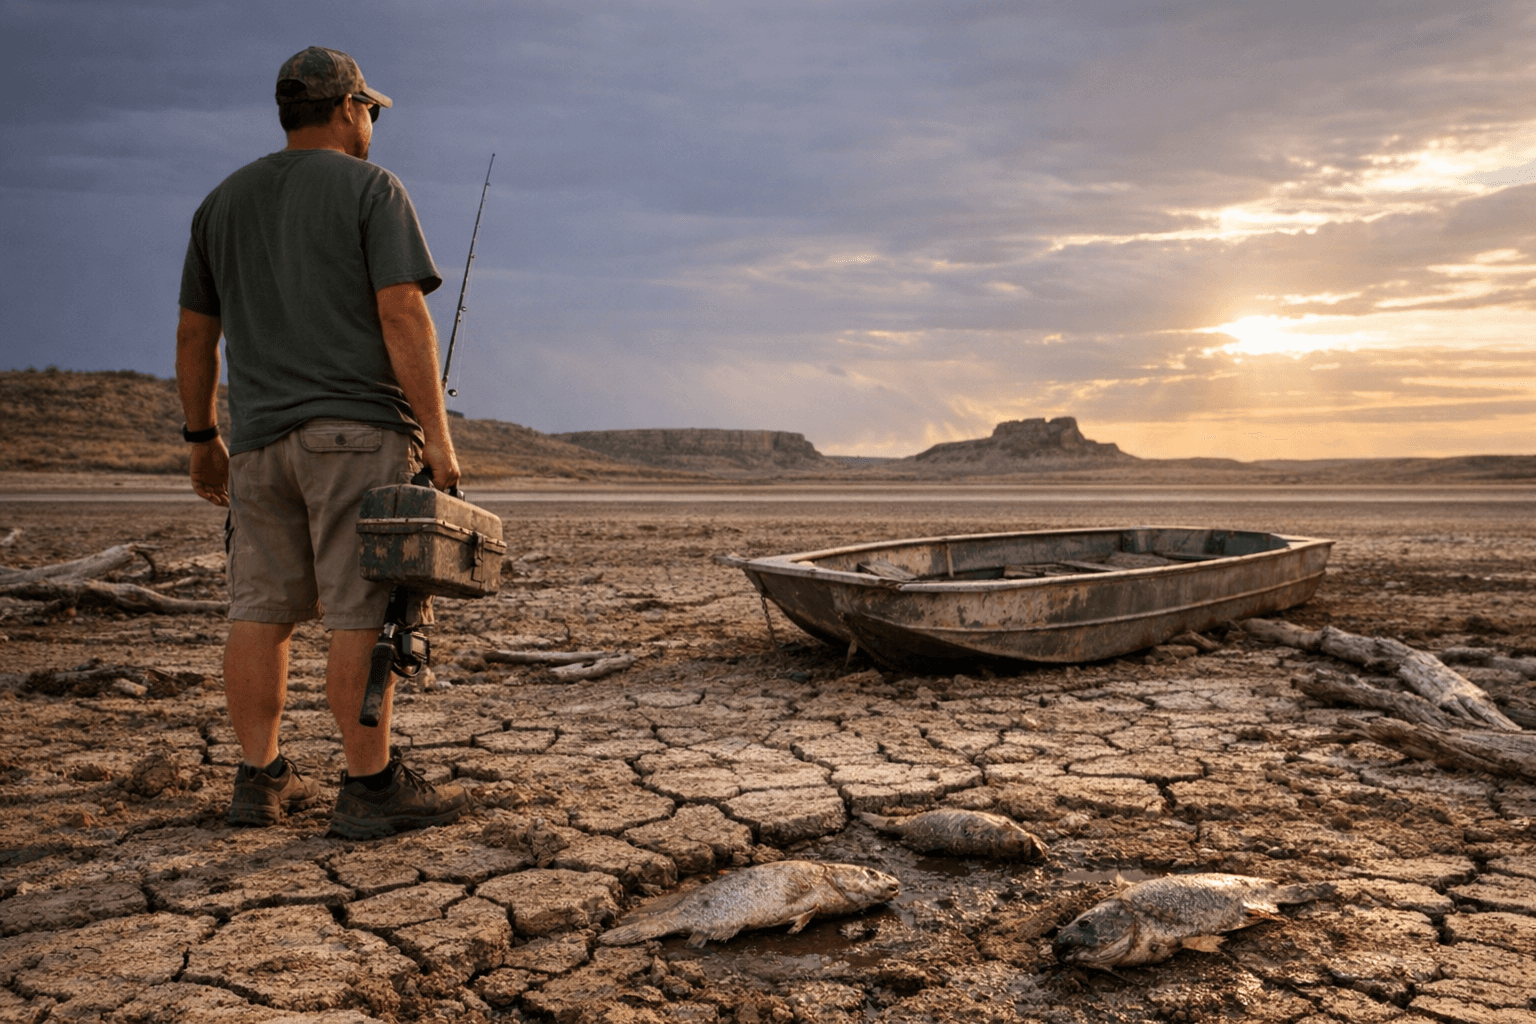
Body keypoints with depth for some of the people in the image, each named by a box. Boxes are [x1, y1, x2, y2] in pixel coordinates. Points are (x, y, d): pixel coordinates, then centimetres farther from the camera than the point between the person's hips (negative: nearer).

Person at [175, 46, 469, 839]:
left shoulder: (223, 201, 17)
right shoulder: (372, 190, 0)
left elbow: (193, 336, 16)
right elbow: (403, 317, -11)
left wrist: (202, 437, 23)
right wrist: (437, 434, -11)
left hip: (259, 438, 6)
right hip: (357, 430, -6)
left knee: (261, 610, 8)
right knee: (364, 615, -5)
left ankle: (260, 779, 13)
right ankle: (372, 788, -1)